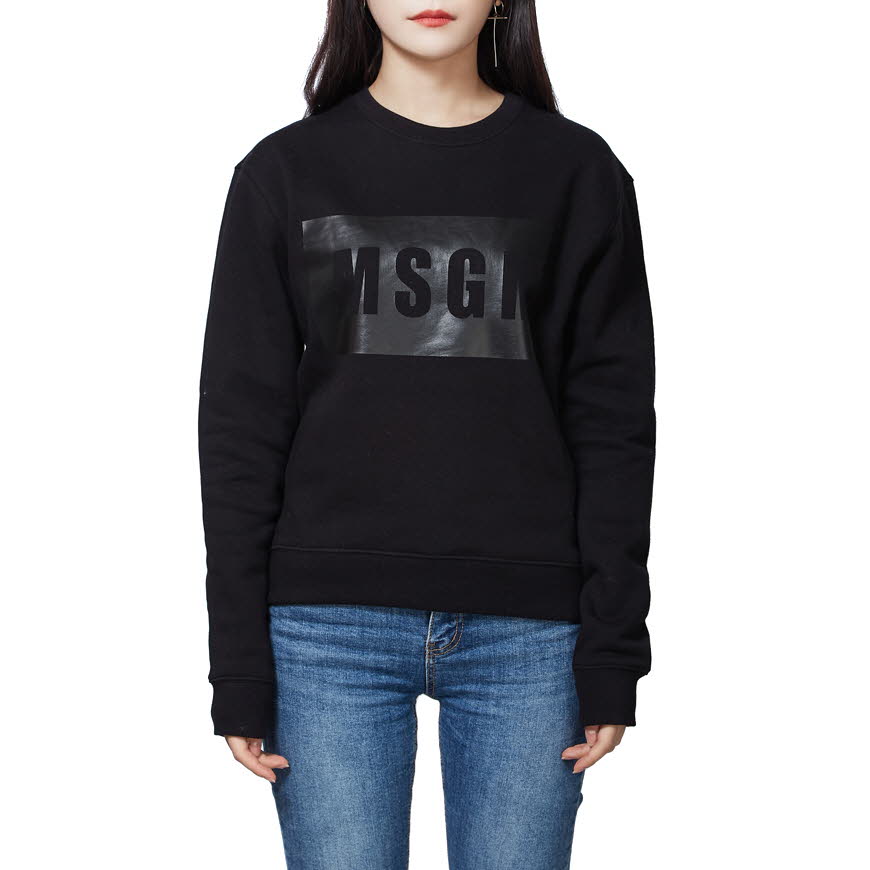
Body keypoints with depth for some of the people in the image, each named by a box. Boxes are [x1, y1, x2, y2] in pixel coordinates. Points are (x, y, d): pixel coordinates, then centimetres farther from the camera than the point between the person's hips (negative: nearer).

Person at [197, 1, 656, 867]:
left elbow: (613, 422, 4)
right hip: (331, 625, 0)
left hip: (526, 631, 0)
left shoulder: (577, 173, 6)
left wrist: (612, 652, -2)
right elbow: (239, 425, 3)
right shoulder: (285, 172, 5)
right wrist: (238, 669, -2)